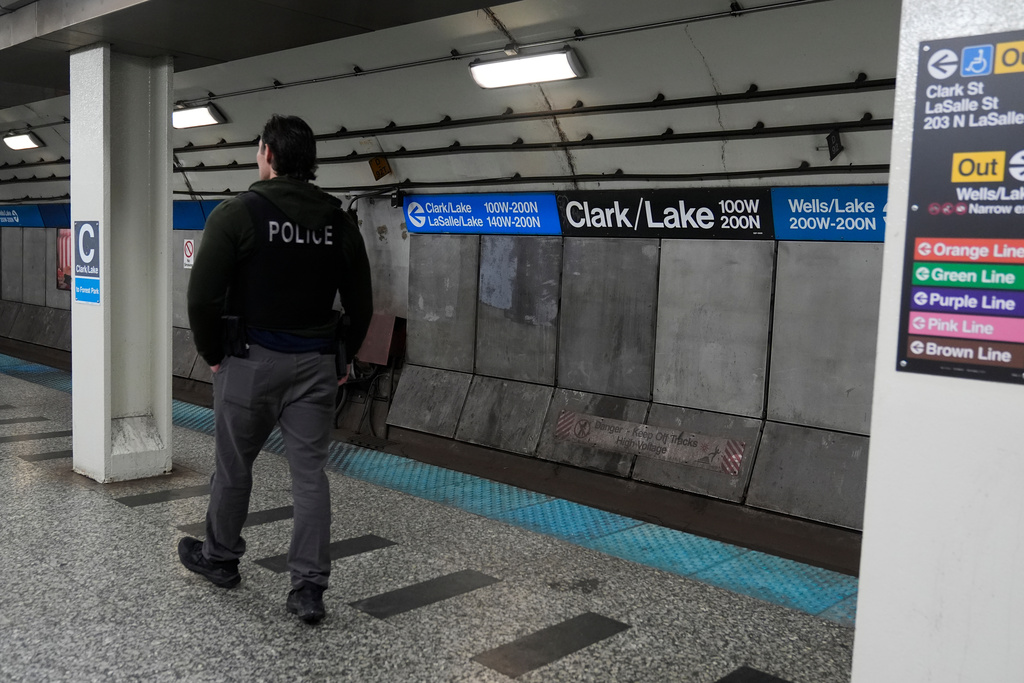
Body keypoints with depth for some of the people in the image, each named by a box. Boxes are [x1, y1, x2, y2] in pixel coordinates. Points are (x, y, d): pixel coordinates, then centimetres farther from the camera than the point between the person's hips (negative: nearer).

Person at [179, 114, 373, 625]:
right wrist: (344, 356, 17)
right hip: (316, 364, 3)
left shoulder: (236, 214, -9)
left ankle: (220, 558, 37)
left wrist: (211, 353, 2)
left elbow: (203, 295, -12)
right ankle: (309, 588, 6)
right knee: (310, 472, 6)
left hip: (252, 359, -3)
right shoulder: (339, 221, 4)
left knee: (234, 464, 16)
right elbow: (361, 302, 6)